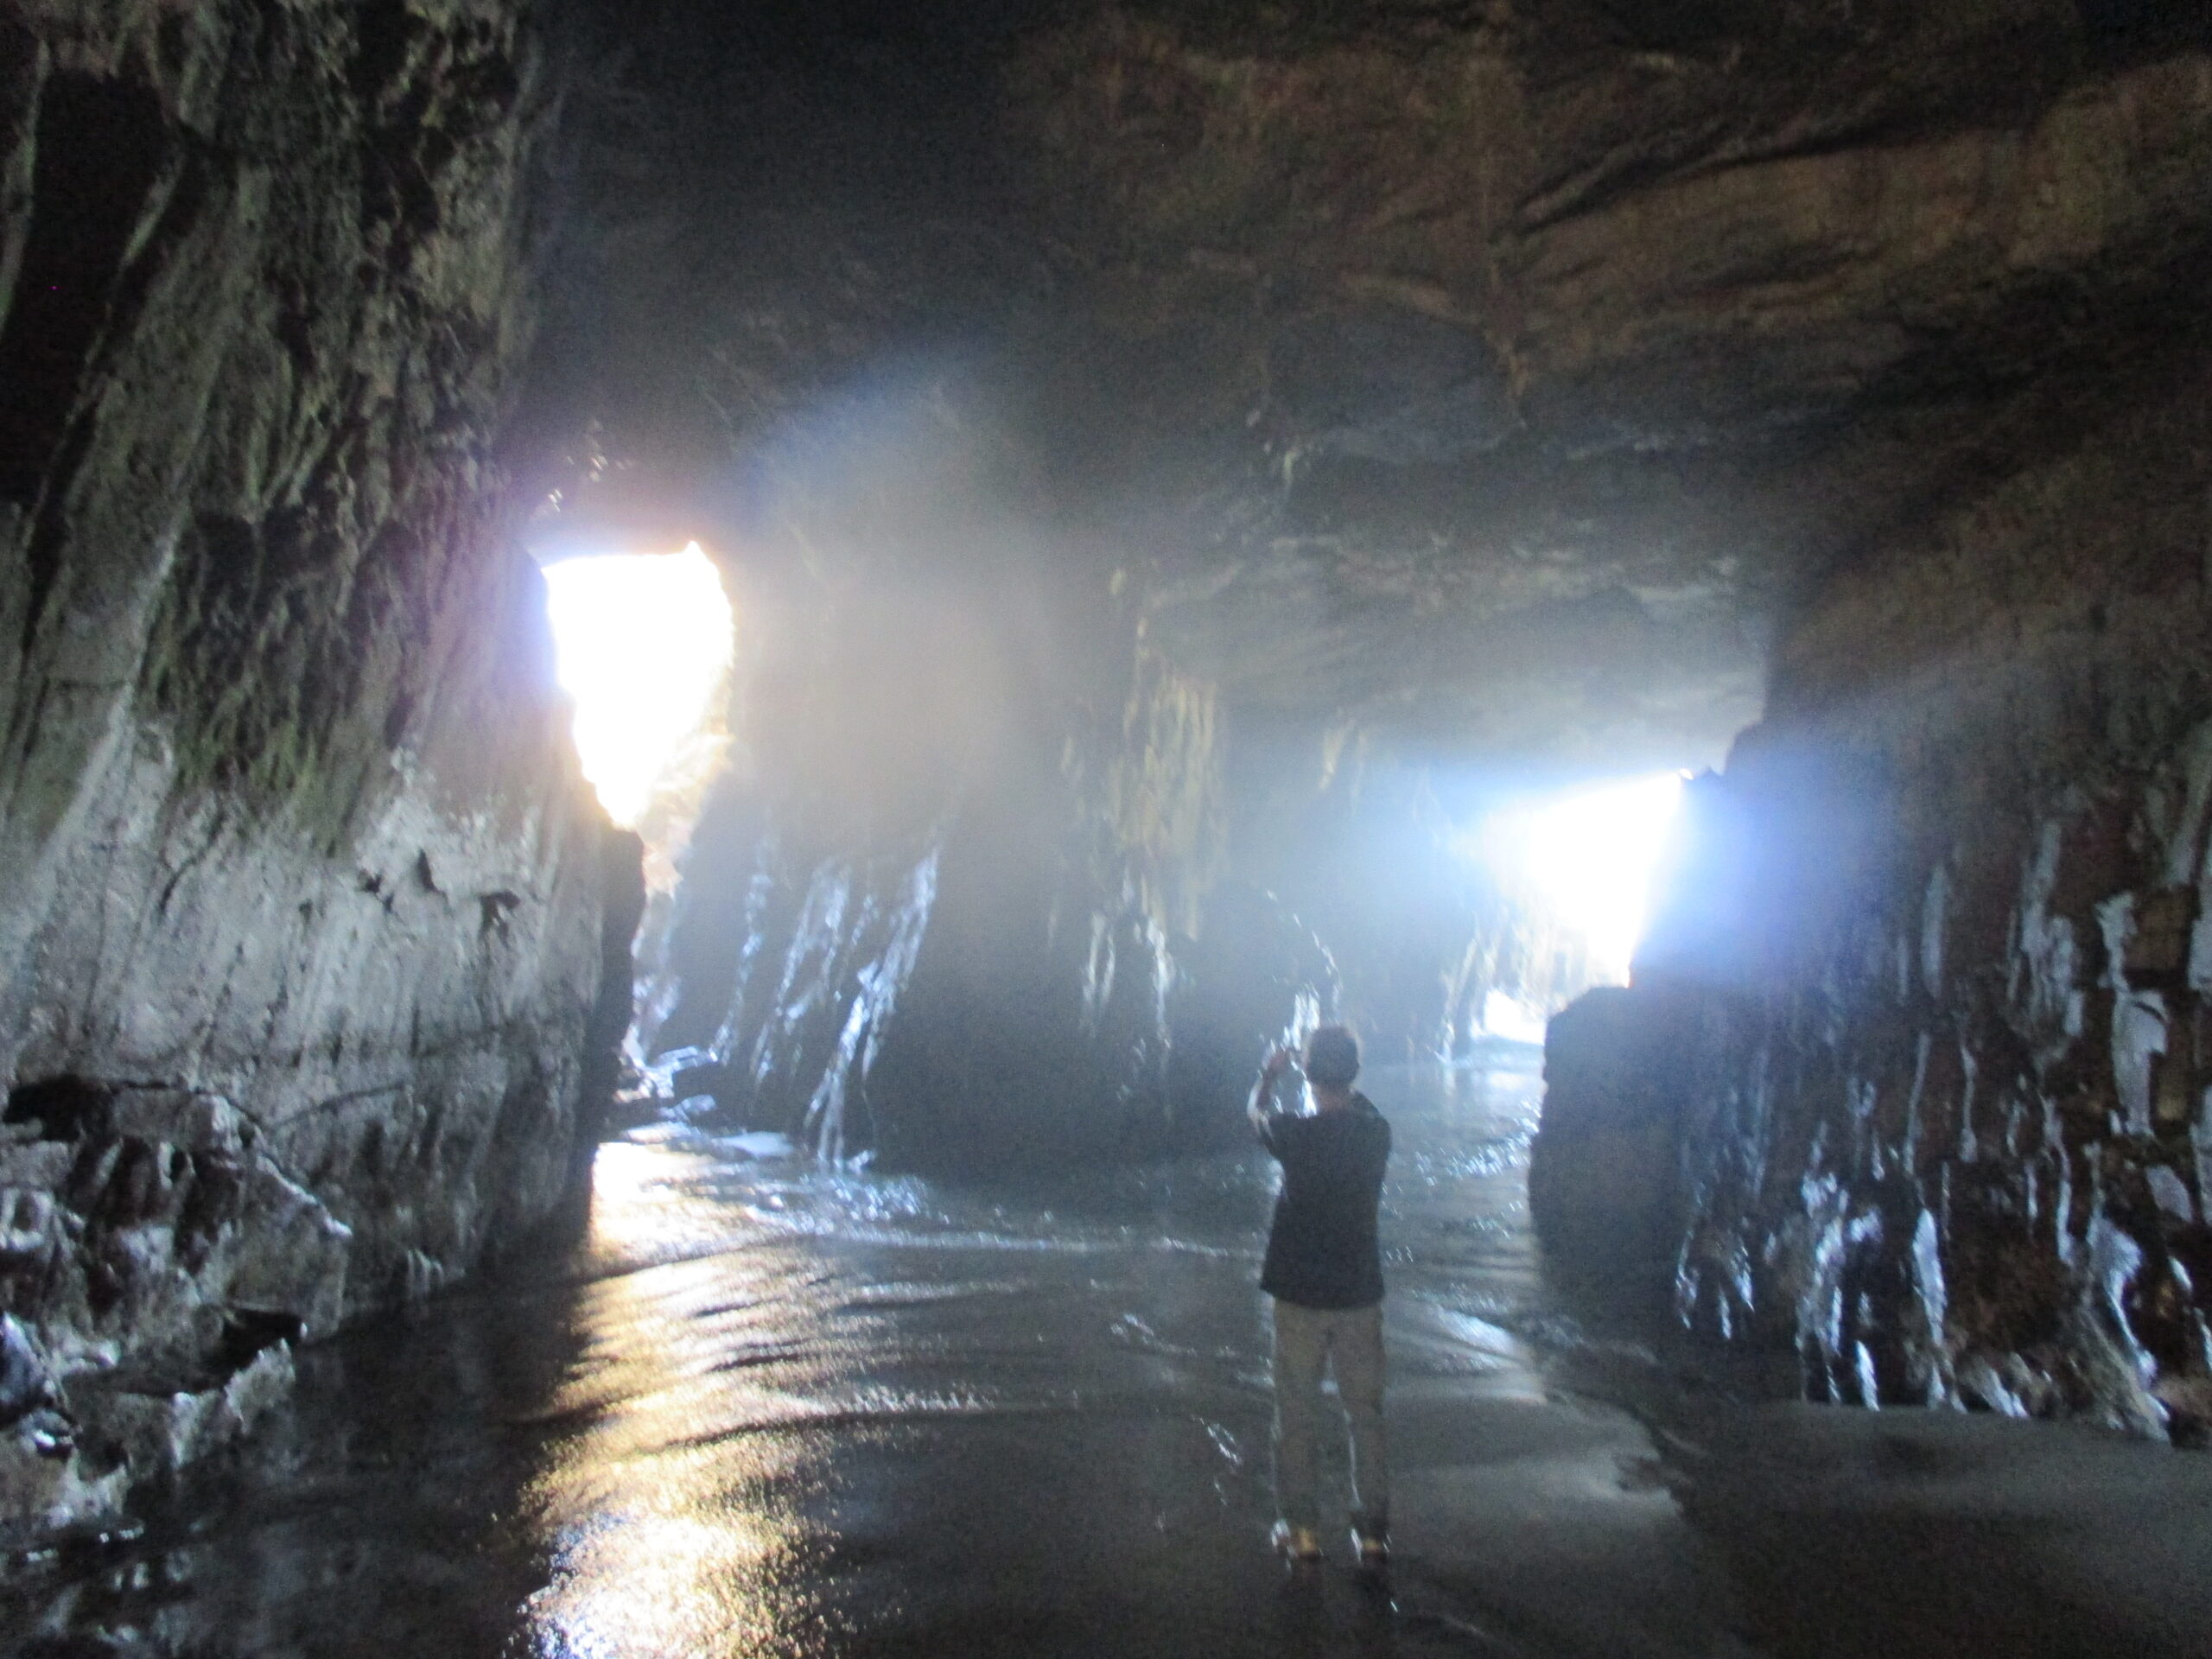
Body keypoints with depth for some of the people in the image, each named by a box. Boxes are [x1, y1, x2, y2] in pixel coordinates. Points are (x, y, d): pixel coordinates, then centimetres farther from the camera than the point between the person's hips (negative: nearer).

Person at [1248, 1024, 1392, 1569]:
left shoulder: (1295, 1134, -17)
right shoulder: (1376, 1132, -9)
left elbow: (1257, 1112, 6)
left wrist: (1270, 1073, 25)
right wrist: (1341, 1086, 32)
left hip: (1300, 1297, -2)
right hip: (1360, 1296, 3)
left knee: (1296, 1417, 11)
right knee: (1367, 1416, 14)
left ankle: (1302, 1528, 20)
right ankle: (1372, 1532, 20)